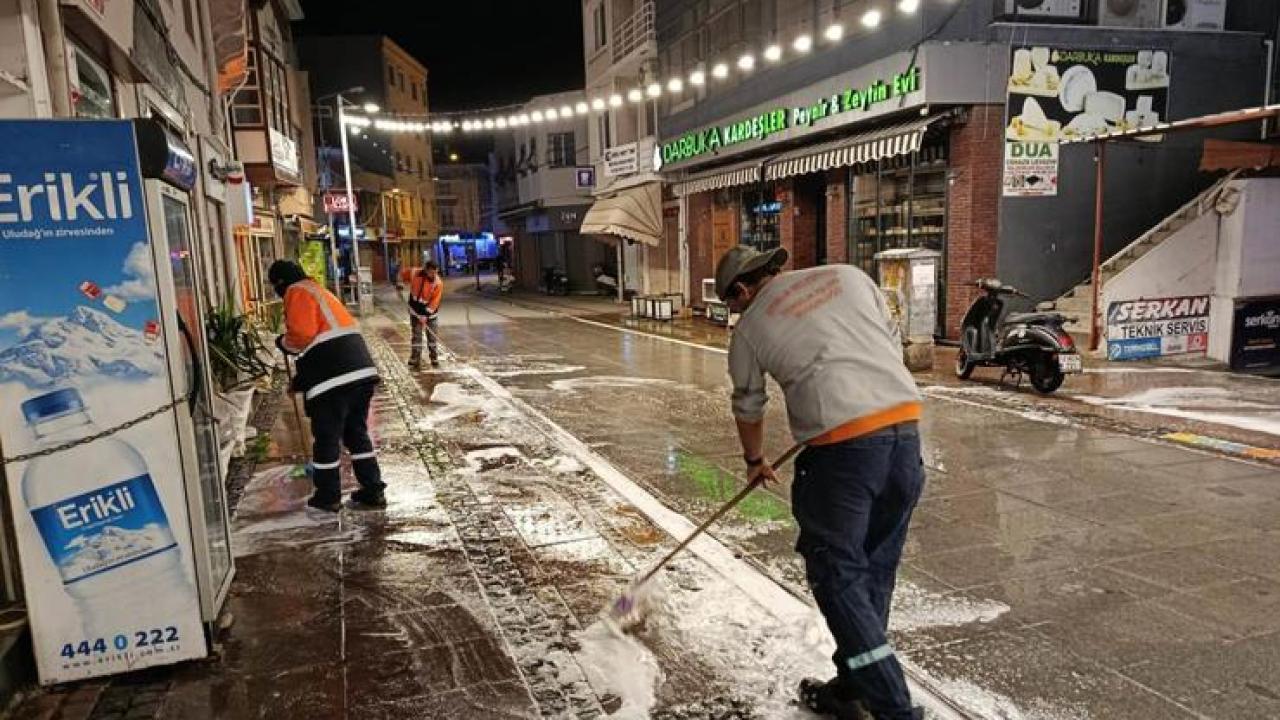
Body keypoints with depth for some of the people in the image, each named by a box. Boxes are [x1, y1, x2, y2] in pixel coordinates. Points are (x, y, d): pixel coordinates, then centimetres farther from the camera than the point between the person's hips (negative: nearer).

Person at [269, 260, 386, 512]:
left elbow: (302, 335, -15)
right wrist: (301, 378, 33)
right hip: (362, 370, 9)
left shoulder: (298, 293, -1)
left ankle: (328, 497, 18)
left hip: (333, 378, -9)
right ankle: (373, 491, 19)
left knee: (326, 437, 6)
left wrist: (284, 343, 7)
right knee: (357, 432, 17)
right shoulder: (319, 291, 28)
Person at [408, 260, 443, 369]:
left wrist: (426, 315, -25)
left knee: (432, 336, 6)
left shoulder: (438, 283, -18)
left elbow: (435, 301, -20)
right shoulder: (416, 275, -12)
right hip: (415, 311, 1)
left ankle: (434, 359, 19)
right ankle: (415, 361, 3)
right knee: (416, 336, 0)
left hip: (430, 312, -1)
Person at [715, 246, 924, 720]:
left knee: (837, 575, 8)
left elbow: (748, 408, 21)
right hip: (906, 423, 6)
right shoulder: (847, 275, 17)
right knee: (876, 569, 16)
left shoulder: (750, 326, 9)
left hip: (842, 444, -5)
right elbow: (892, 341, 18)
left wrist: (754, 461, 38)